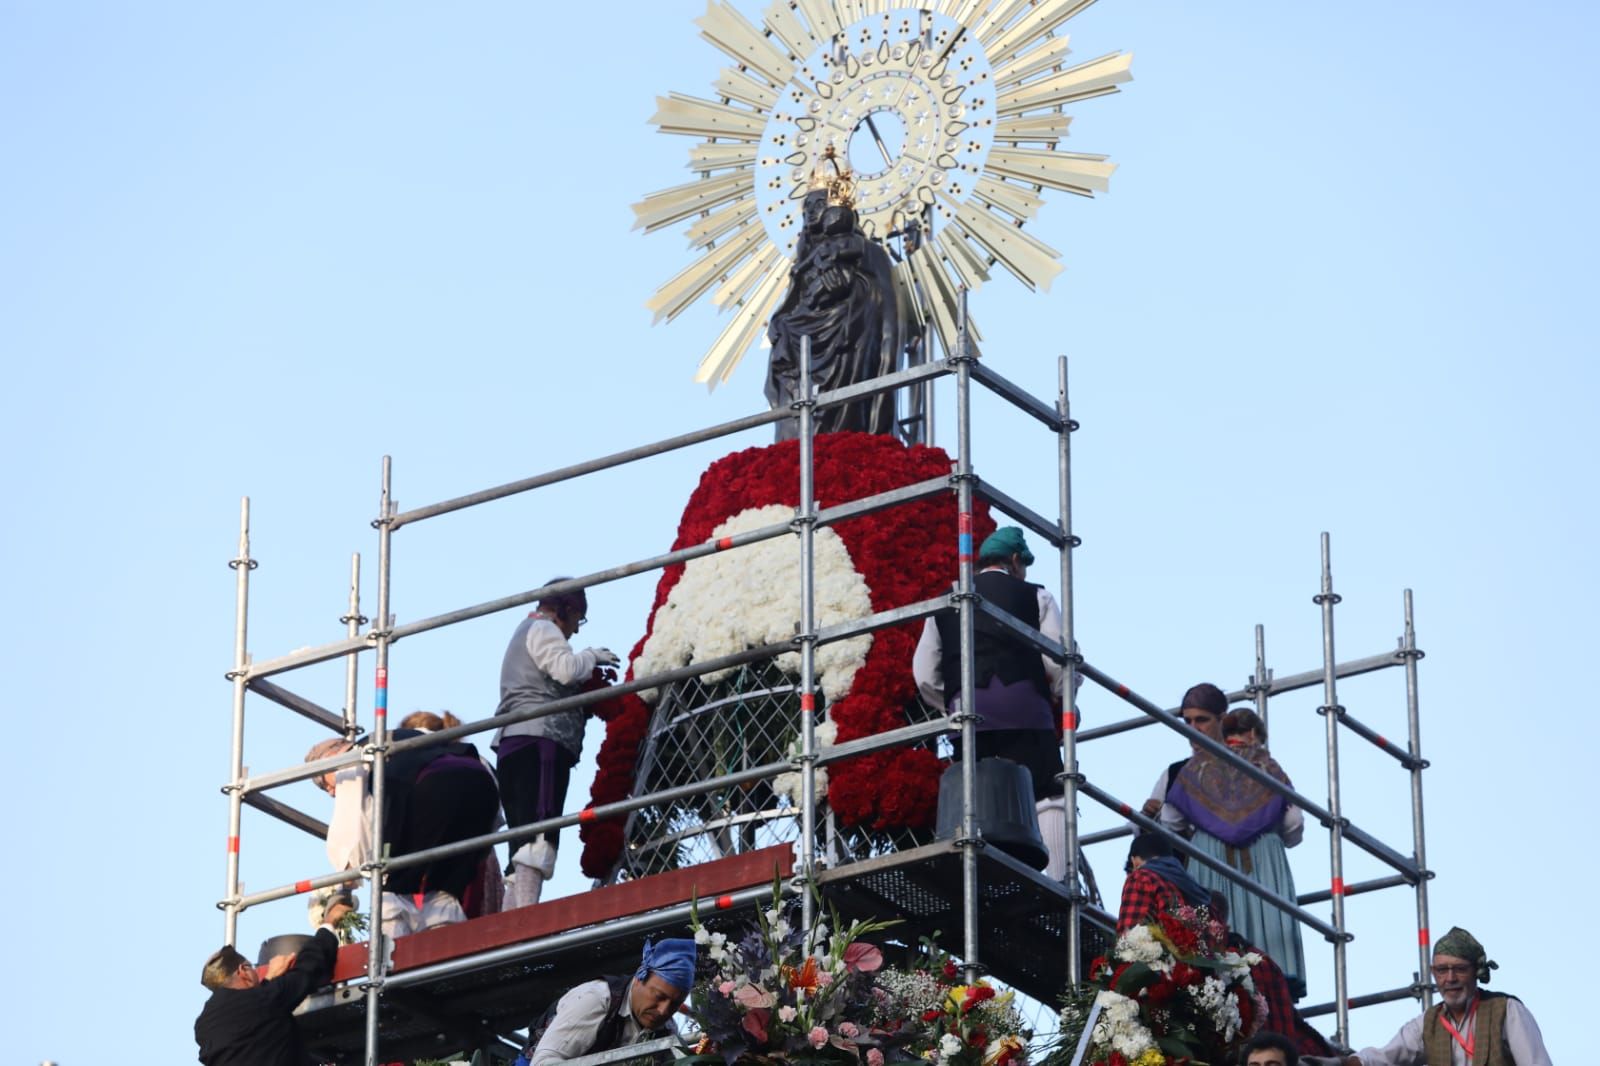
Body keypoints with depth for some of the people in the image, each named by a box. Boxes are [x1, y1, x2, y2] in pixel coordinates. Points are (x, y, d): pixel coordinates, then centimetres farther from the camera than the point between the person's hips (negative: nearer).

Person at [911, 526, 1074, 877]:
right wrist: (1061, 702, 19)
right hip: (1023, 711, -3)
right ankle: (1056, 884, -19)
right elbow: (1059, 661, 2)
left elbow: (925, 676, 14)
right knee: (1047, 800, -5)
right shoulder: (1034, 597, 9)